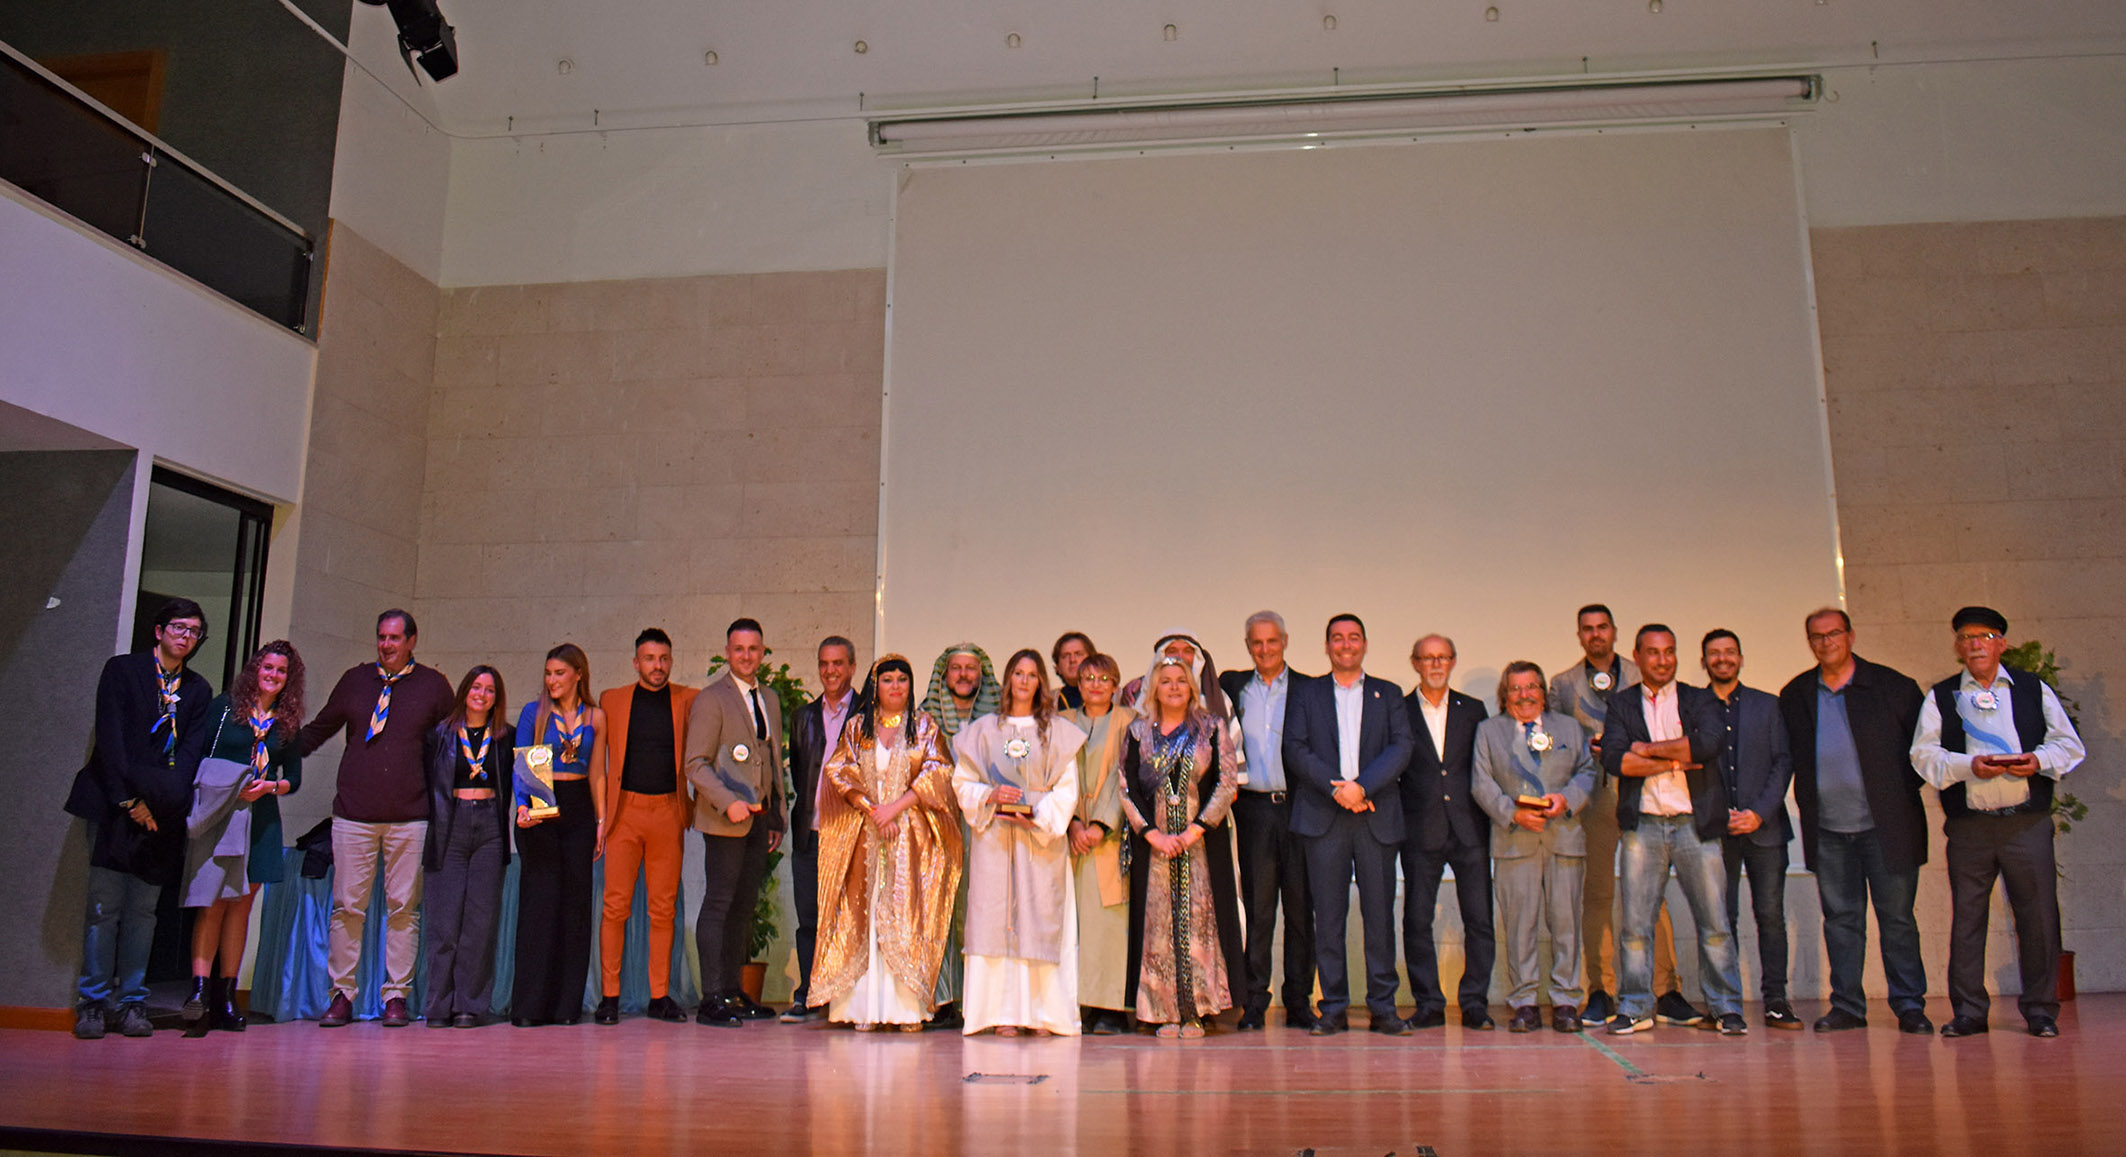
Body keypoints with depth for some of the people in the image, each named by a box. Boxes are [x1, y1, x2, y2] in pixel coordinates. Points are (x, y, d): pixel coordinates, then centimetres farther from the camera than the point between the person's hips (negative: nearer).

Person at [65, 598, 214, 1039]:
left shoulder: (198, 690, 15)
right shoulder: (122, 670, 5)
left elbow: (191, 750, 7)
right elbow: (110, 737, -4)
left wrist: (164, 802, -7)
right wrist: (128, 800, -11)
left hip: (161, 812, 3)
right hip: (113, 804, -3)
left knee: (143, 910, 2)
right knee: (104, 905, -5)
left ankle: (131, 1003, 5)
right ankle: (93, 1003, 1)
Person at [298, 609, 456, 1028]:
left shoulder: (433, 685, 7)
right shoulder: (355, 680, 11)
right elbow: (318, 730, 20)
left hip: (410, 816, -1)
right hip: (353, 814, 1)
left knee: (403, 907, 1)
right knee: (347, 905, 1)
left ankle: (397, 996, 7)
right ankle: (341, 994, 10)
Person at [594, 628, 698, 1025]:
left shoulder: (688, 700, 8)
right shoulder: (611, 700, 9)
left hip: (668, 813, 1)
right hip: (625, 810, -1)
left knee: (664, 908, 4)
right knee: (616, 905, -3)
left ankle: (660, 996, 11)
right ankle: (609, 996, 5)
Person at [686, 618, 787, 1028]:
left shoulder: (770, 699, 16)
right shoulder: (711, 699, -5)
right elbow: (695, 764, -10)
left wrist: (777, 817, 17)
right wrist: (729, 802, -23)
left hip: (760, 819, 7)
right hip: (725, 820, -7)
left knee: (744, 906, 10)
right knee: (718, 904, -6)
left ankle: (733, 991, 17)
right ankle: (711, 999, -3)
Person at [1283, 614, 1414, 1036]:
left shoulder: (1389, 694, 15)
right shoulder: (1304, 694, 13)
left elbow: (1402, 747, 1)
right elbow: (1295, 750, 1)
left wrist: (1362, 786, -12)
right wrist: (1336, 788, -11)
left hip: (1377, 815, 1)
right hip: (1323, 816, 0)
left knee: (1380, 913, 0)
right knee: (1328, 914, 0)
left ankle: (1383, 1008, 8)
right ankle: (1334, 1008, 7)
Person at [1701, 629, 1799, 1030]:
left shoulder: (1768, 705, 12)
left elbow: (1783, 762, 5)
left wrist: (1759, 813, -6)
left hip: (1764, 827, 1)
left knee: (1771, 914, -1)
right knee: (1721, 918, -1)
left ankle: (1776, 1000, 6)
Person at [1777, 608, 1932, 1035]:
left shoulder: (1893, 686, 1)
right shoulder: (1794, 695, 8)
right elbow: (1786, 757, 14)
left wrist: (1903, 794, -1)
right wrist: (1806, 802, 6)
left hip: (1886, 824, -2)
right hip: (1827, 829, 2)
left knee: (1897, 916, 2)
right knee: (1840, 918, 7)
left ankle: (1909, 1005, 12)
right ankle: (1846, 1005, 13)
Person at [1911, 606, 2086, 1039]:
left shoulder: (2034, 689, 13)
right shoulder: (1940, 697, 10)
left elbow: (2069, 743, 10)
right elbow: (1924, 754, 1)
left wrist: (2039, 760, -10)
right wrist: (1969, 766, -15)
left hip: (2028, 822, 0)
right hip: (1968, 827, 0)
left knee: (2038, 913, 0)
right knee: (1966, 916, 2)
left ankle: (2041, 1009, 14)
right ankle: (1968, 1011, 11)